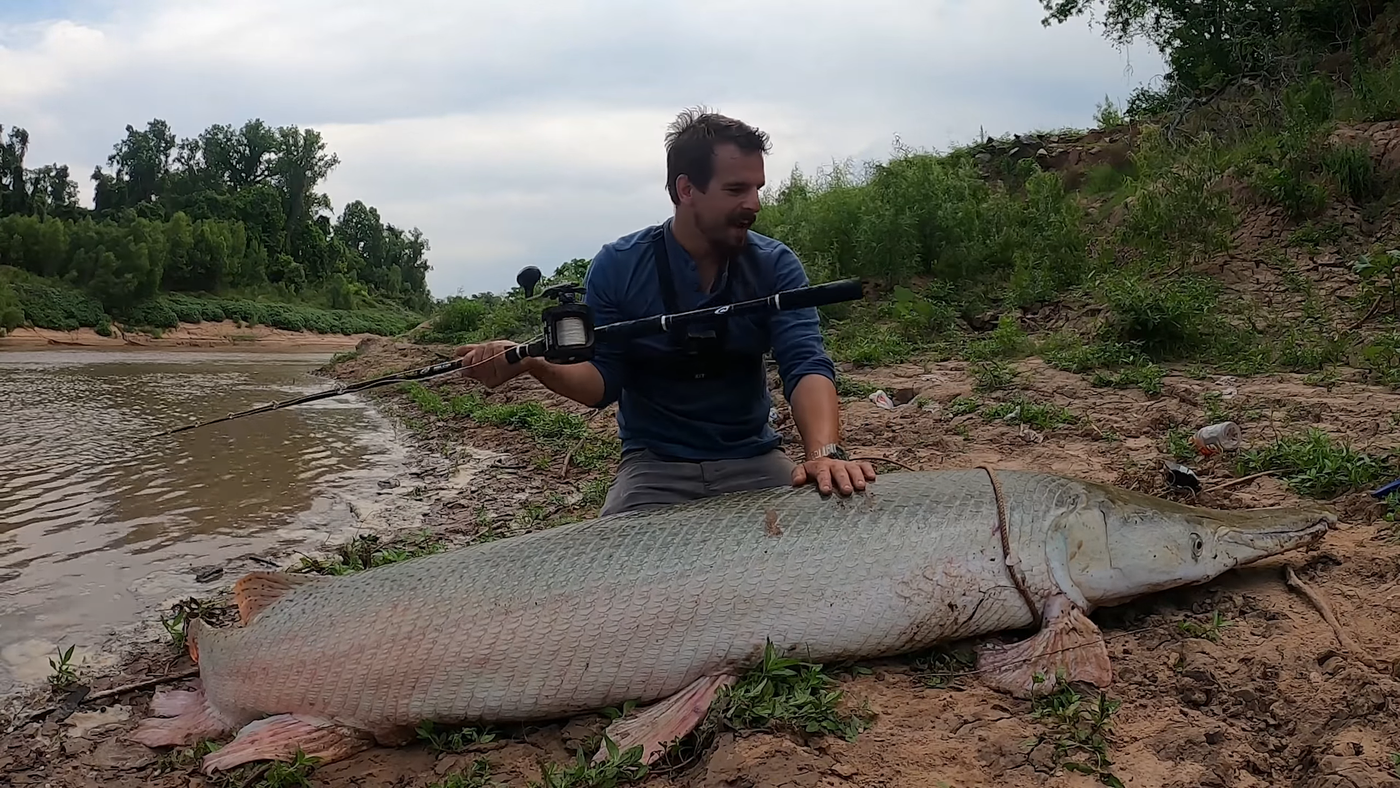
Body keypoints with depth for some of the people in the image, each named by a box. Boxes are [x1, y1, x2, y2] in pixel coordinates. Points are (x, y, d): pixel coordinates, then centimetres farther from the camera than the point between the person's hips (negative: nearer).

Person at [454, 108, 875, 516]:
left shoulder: (775, 266, -5)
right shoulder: (617, 267, -7)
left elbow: (807, 365, -18)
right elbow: (604, 380, -4)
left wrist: (825, 453, -38)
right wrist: (533, 364, -25)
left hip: (753, 457, 1)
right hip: (655, 463, -1)